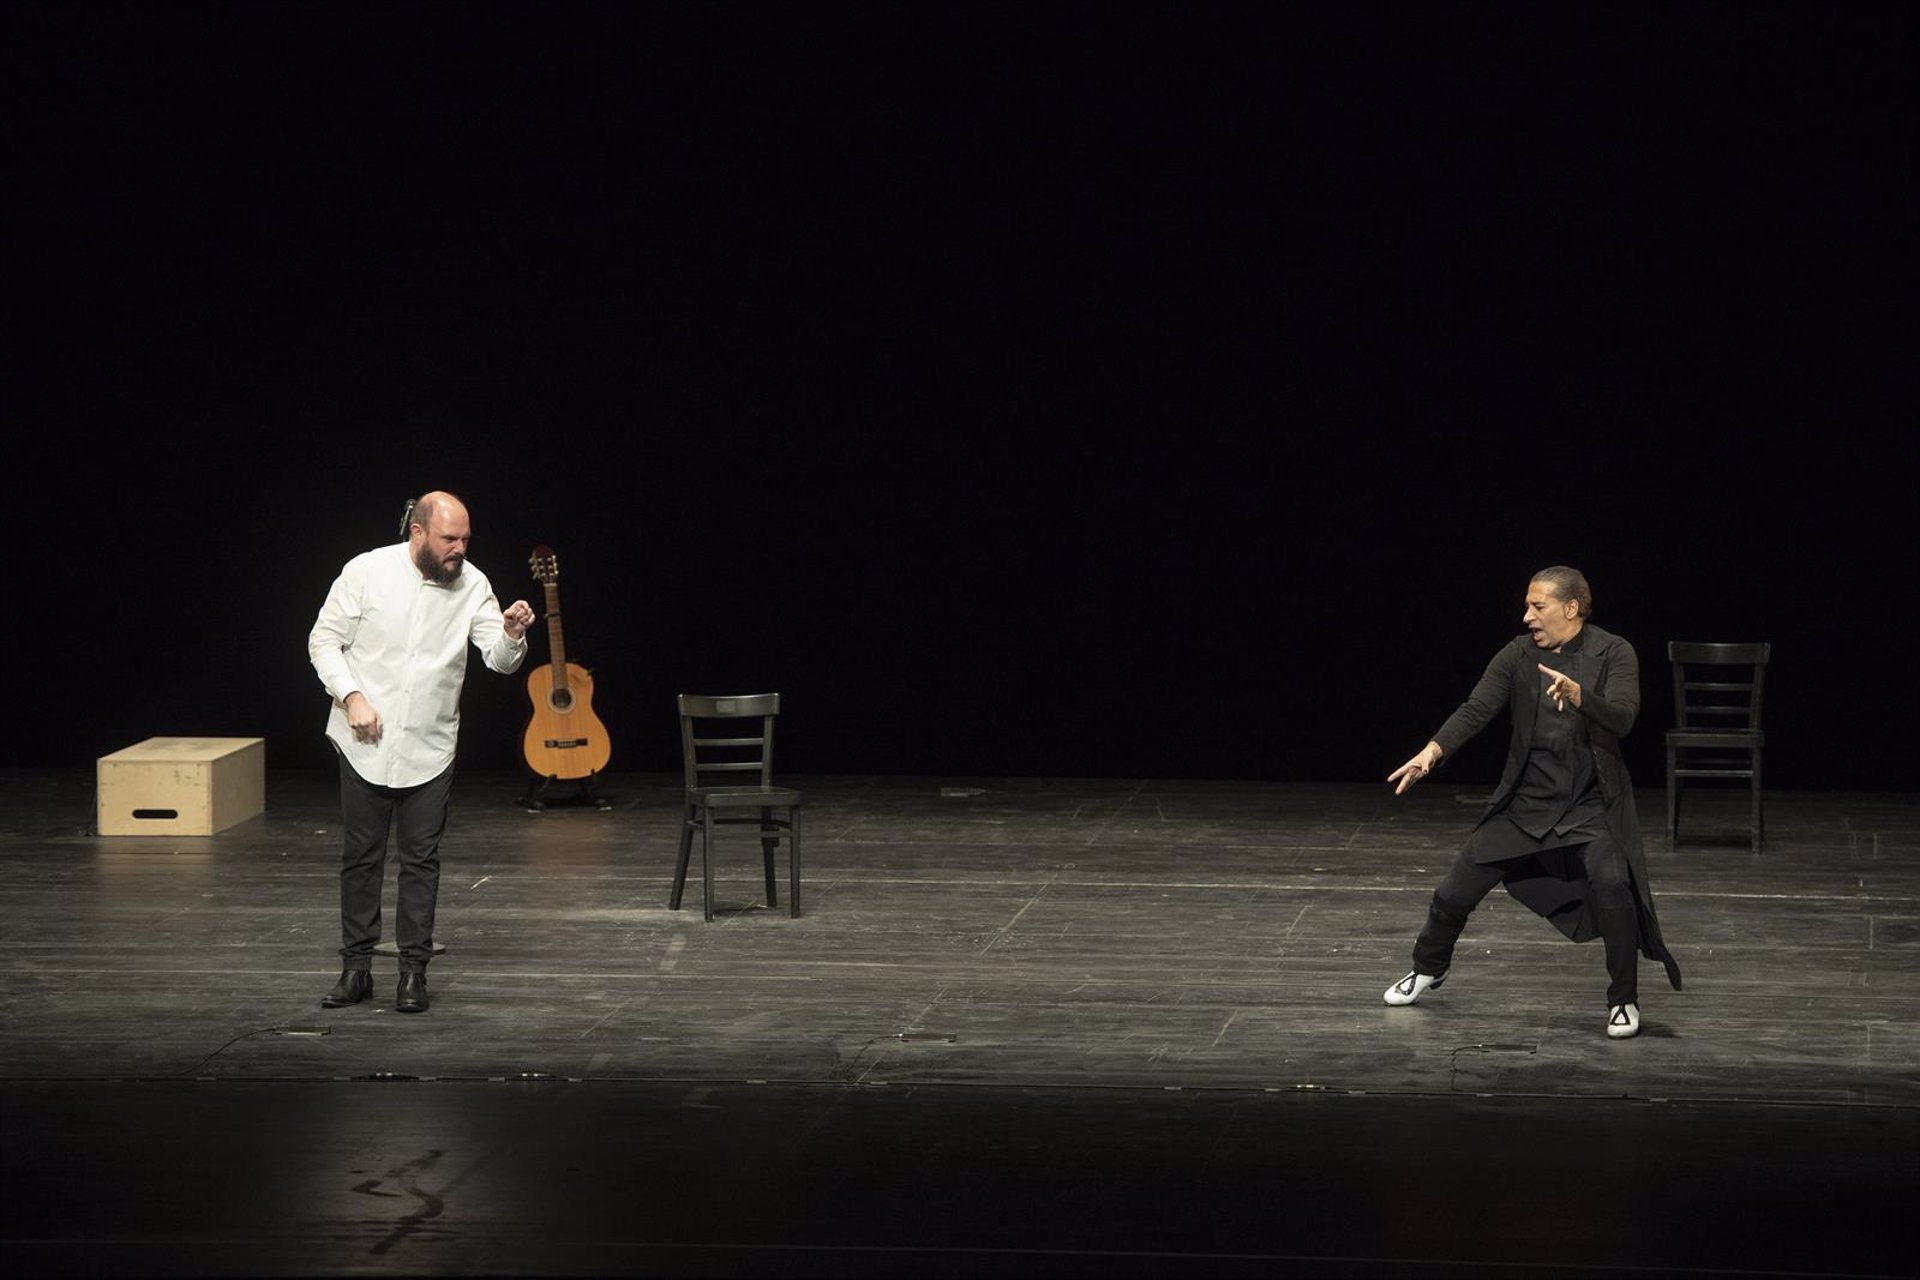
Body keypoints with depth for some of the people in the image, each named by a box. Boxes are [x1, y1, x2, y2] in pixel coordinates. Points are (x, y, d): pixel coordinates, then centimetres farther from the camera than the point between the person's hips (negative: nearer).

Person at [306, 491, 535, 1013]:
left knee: (422, 860, 1)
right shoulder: (367, 572, -8)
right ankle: (356, 967, 14)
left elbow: (500, 660, -6)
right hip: (365, 742, -1)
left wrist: (511, 635, -29)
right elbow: (324, 641, -2)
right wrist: (352, 697, -14)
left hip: (429, 748, 1)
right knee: (360, 856, 5)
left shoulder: (472, 585, -3)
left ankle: (413, 971, 7)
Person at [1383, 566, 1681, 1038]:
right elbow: (1476, 709, -10)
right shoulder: (1517, 655, -2)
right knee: (1455, 892, 4)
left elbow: (1621, 718, -23)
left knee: (1611, 883, -29)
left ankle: (1623, 1000, -9)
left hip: (1591, 804, -3)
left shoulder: (1613, 653, -10)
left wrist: (1576, 693, -42)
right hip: (1525, 801, 3)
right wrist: (1432, 751, -27)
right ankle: (1429, 968, 36)